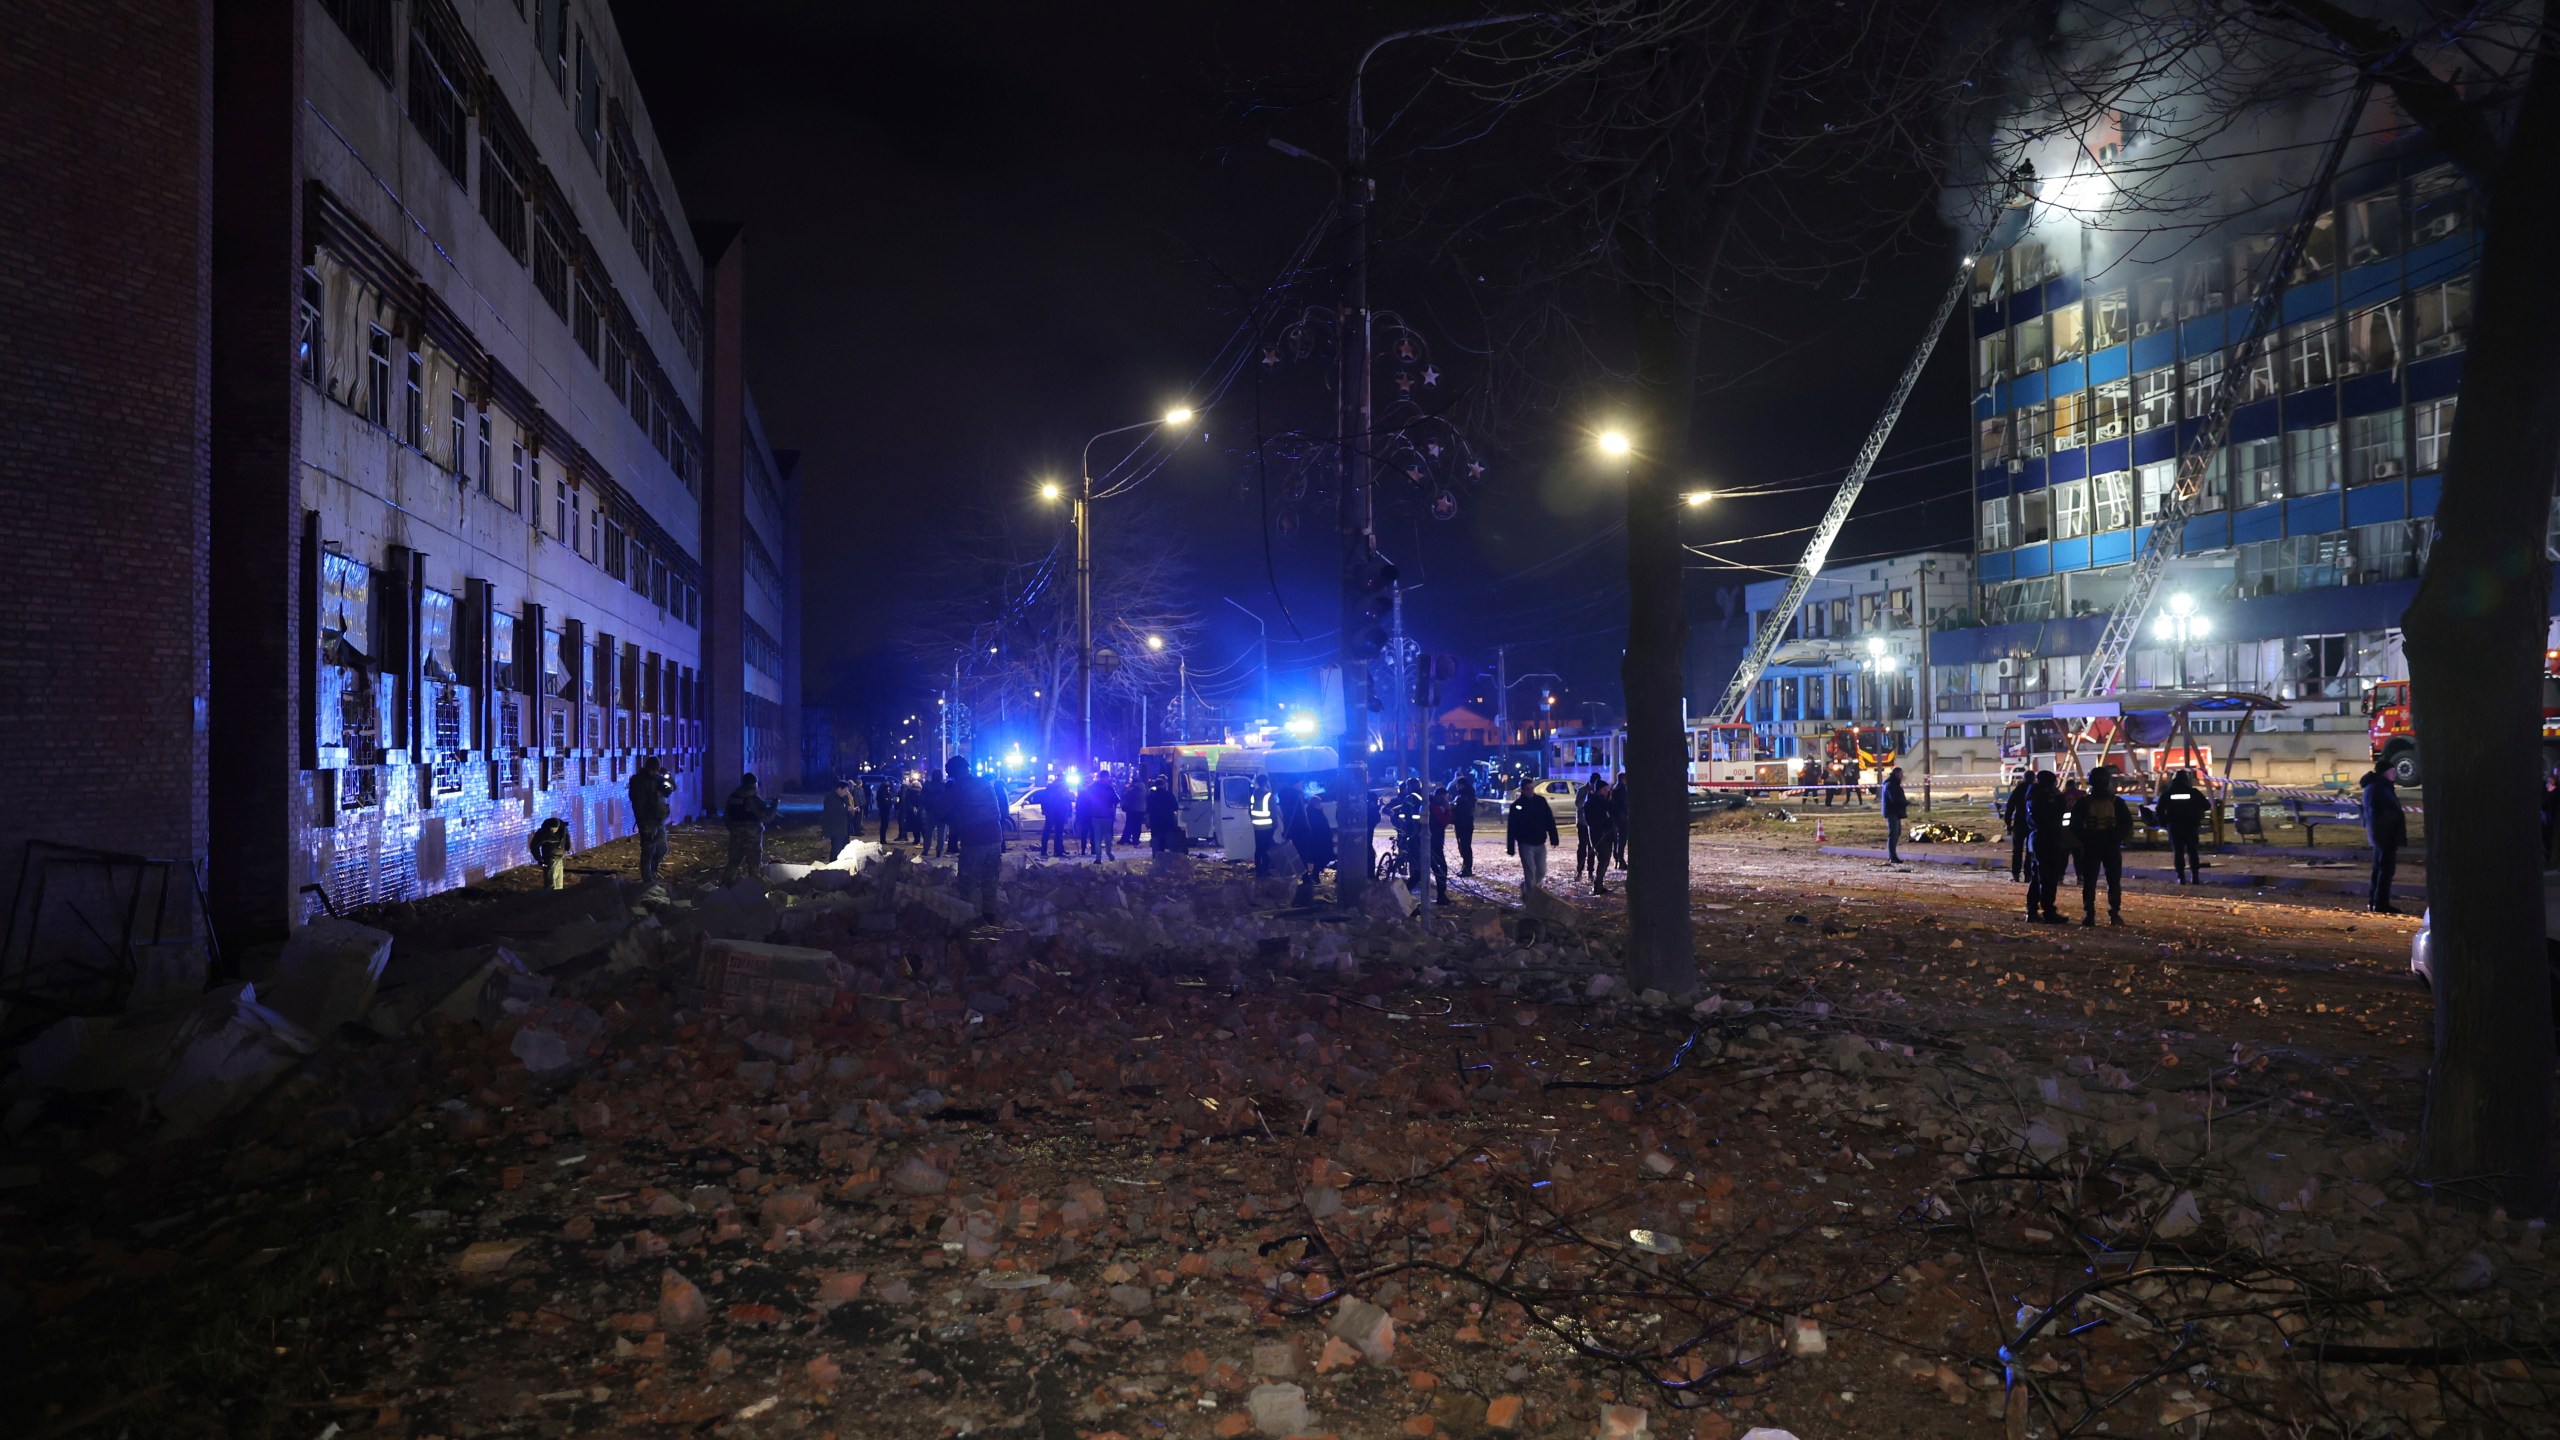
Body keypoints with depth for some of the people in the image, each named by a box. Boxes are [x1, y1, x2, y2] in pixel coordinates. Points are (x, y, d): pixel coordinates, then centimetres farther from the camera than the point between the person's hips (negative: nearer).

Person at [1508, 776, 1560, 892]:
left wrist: (1554, 838, 1)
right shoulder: (1517, 805, -6)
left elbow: (1550, 821, 5)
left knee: (1542, 871, 8)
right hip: (1525, 844, -4)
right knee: (1530, 872, -5)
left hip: (1540, 843, 4)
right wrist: (1510, 847, -8)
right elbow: (1511, 828, -6)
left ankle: (1525, 886, 32)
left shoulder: (1541, 801, 2)